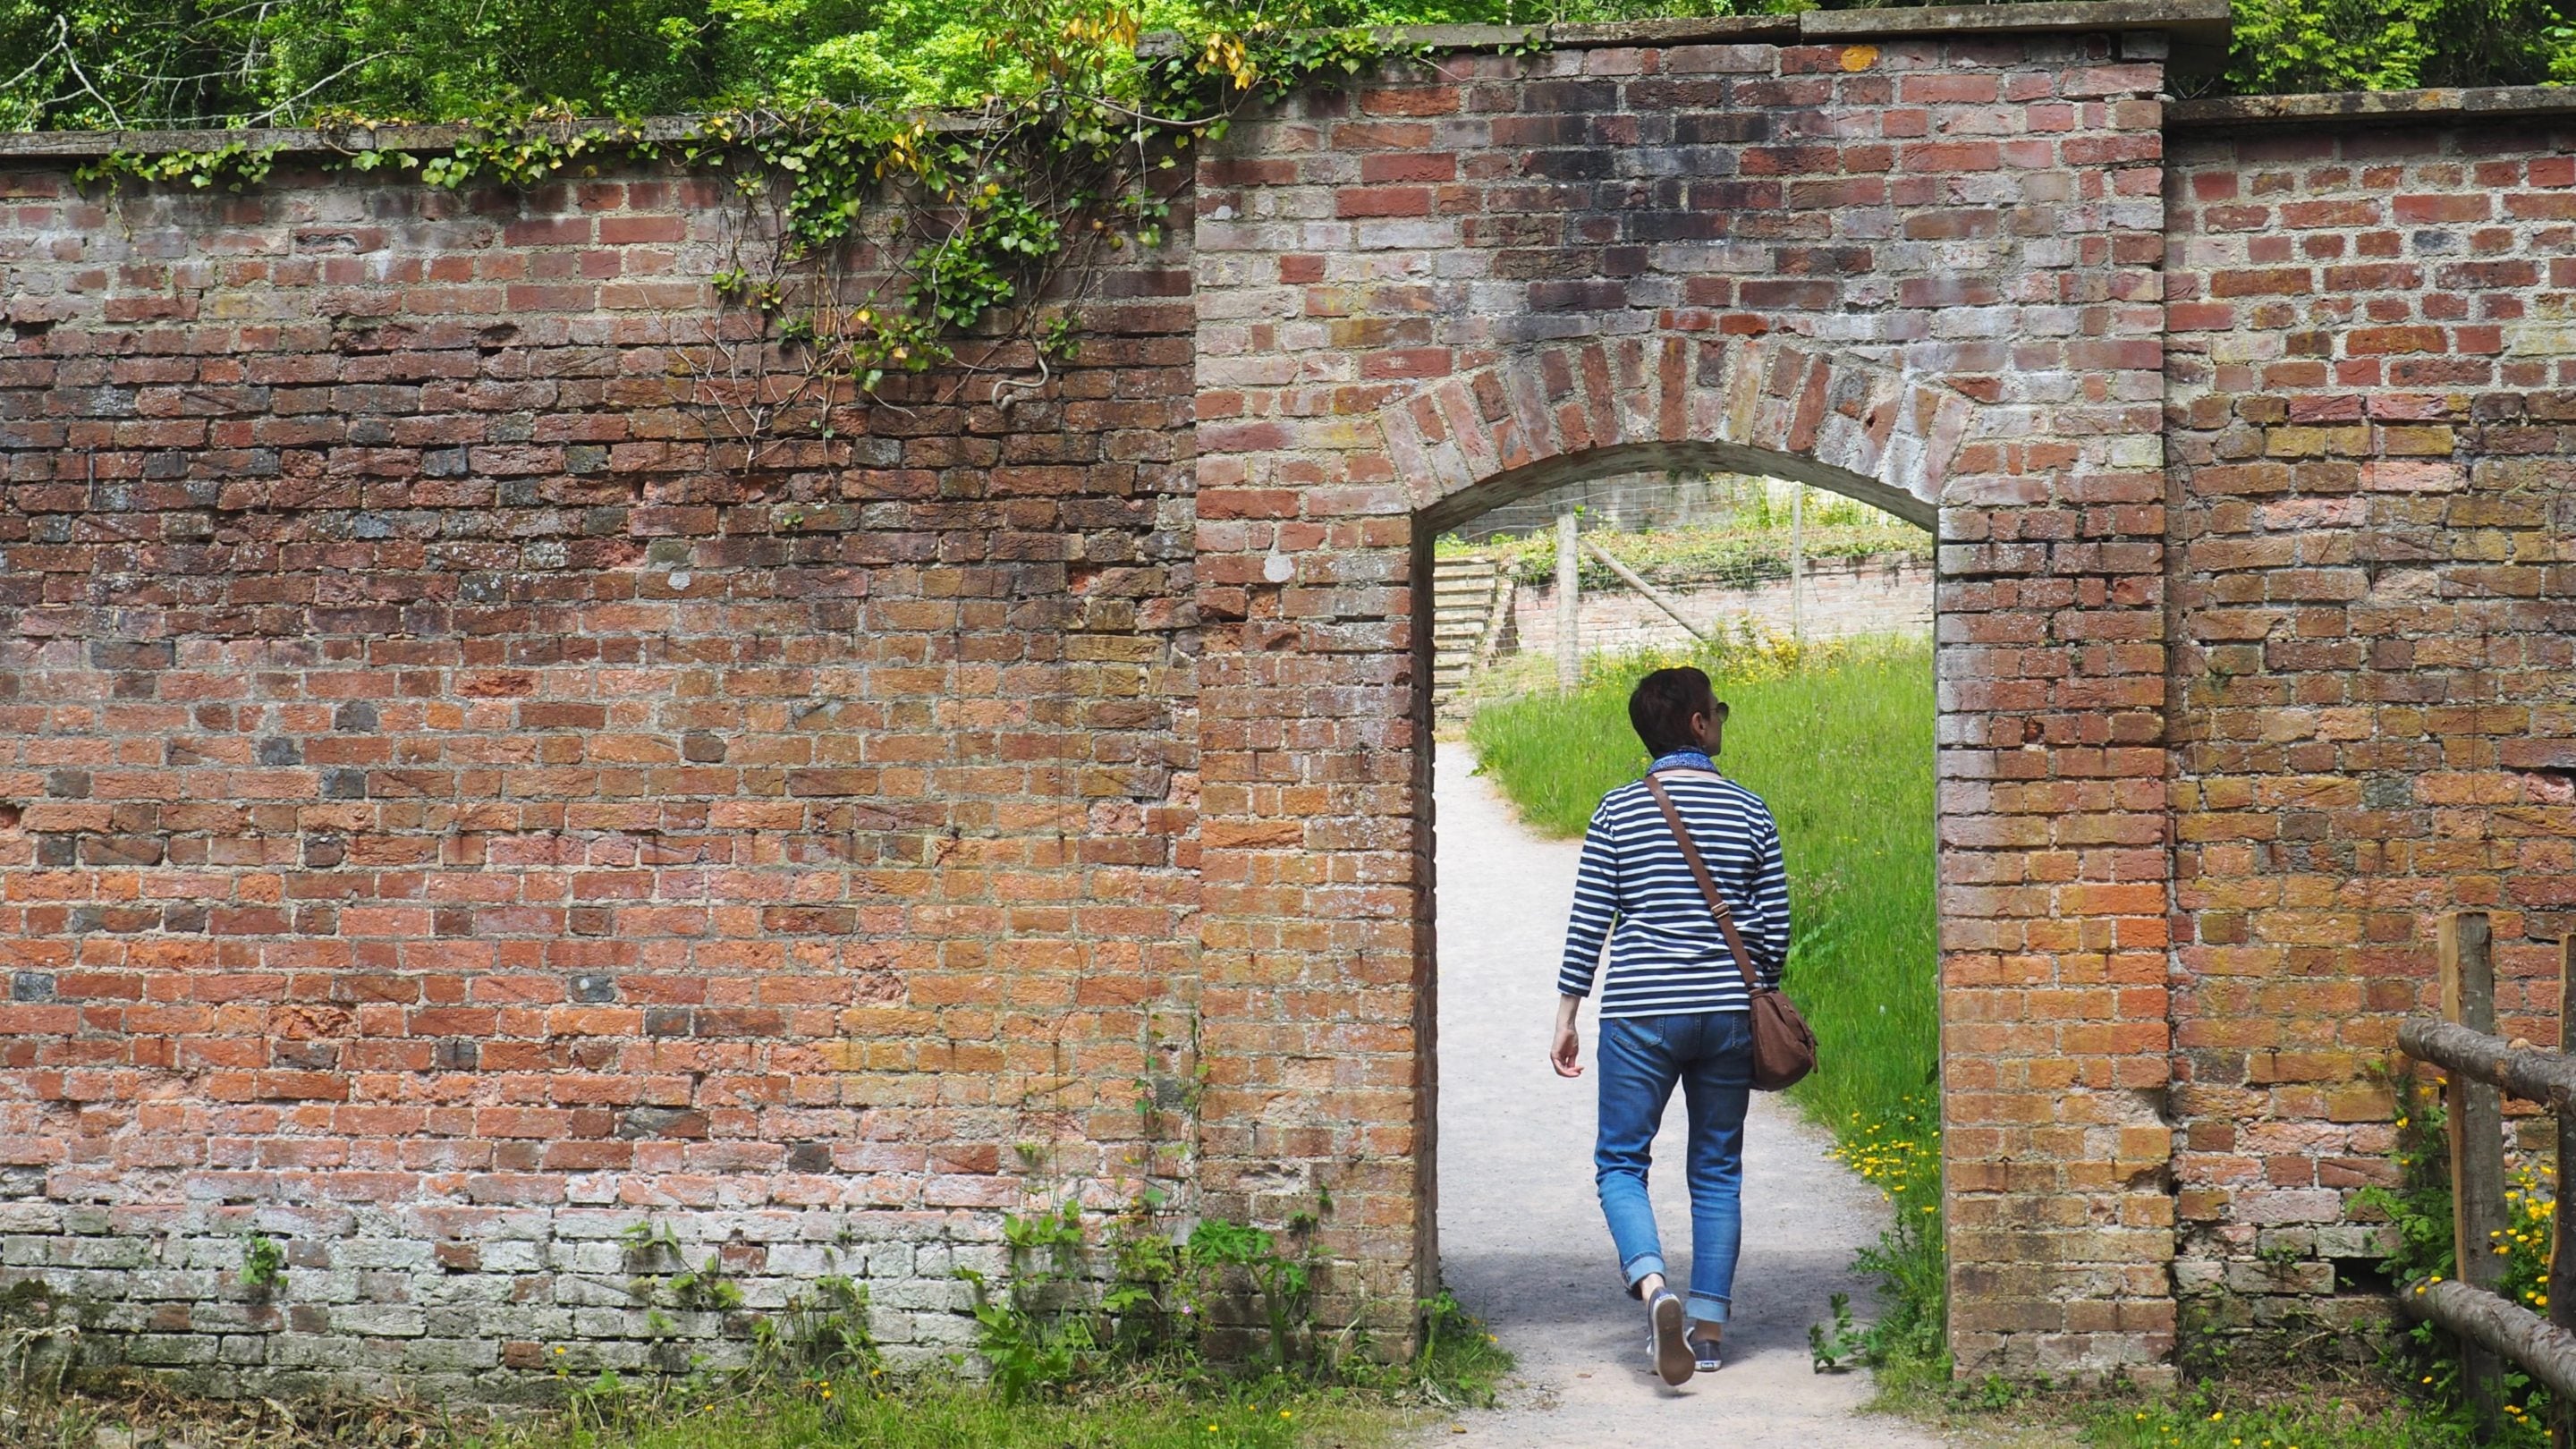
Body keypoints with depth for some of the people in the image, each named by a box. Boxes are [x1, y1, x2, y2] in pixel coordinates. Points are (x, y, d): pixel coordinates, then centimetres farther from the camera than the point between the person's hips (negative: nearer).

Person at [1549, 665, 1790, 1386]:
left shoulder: (1618, 812, -2)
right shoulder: (1749, 812, 2)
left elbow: (1588, 925, -2)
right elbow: (1775, 929, 5)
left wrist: (1566, 1018, 5)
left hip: (1640, 1015, -2)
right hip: (1726, 1015, 2)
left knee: (1620, 1161, 6)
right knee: (1718, 1171, 11)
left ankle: (1653, 1286, -19)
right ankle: (1708, 1327, 12)